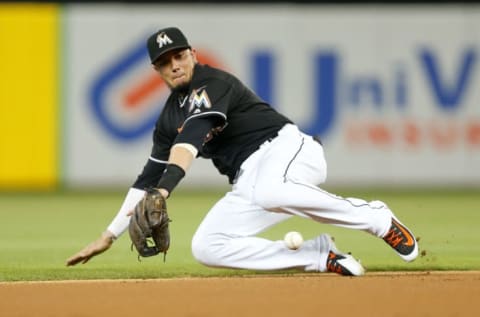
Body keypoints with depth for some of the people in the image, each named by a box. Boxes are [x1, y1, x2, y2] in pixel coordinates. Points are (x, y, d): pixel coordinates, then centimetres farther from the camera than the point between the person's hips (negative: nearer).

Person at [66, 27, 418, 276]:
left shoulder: (212, 83, -7)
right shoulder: (171, 115, 18)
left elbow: (191, 138, -24)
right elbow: (149, 177, 22)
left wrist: (164, 190, -39)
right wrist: (110, 236, 18)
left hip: (287, 148, -8)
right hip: (248, 183, 8)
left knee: (269, 191, -42)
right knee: (206, 247, -10)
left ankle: (379, 219, -23)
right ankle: (323, 257, -10)